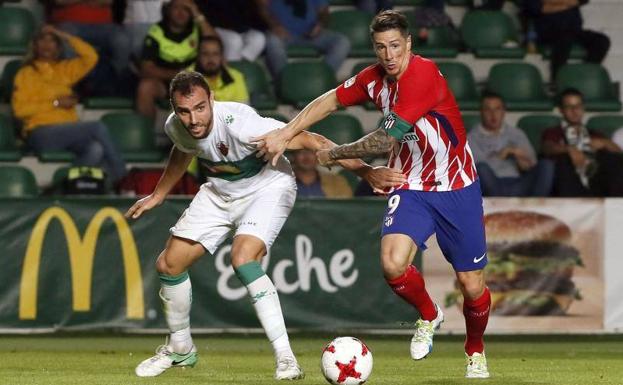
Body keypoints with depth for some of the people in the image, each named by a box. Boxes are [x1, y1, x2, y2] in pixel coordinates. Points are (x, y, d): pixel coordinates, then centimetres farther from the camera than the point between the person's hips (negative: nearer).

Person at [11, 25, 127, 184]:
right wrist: (55, 103, -8)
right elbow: (20, 109, -4)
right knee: (97, 127, -24)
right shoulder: (26, 73, 8)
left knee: (96, 149, -31)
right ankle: (120, 178, -15)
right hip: (42, 133, -5)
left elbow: (91, 57, 10)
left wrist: (64, 36, 11)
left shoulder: (65, 69, 22)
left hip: (69, 132, 5)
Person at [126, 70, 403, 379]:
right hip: (219, 192, 7)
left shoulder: (238, 123, -37)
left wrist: (364, 171, -43)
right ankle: (180, 349, 28)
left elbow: (311, 141, -37)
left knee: (242, 259, -32)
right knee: (169, 264, 3)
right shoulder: (175, 127, -17)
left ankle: (286, 359, -28)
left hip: (267, 188, -7)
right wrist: (158, 195, 23)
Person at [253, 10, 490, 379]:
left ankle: (476, 351, 31)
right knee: (393, 265, -23)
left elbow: (386, 140, -22)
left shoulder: (423, 75, -23)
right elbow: (330, 101, 14)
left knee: (473, 286, -1)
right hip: (411, 188, 4)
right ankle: (429, 316, 10)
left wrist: (332, 154, -8)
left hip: (457, 190, -4)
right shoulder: (376, 78, -1)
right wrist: (284, 135, 4)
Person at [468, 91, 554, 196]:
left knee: (546, 165, -23)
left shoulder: (516, 134, 21)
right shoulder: (472, 138, 12)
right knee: (482, 168, -35)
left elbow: (531, 167, 10)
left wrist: (515, 153, -7)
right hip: (492, 187, -3)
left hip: (519, 186, 3)